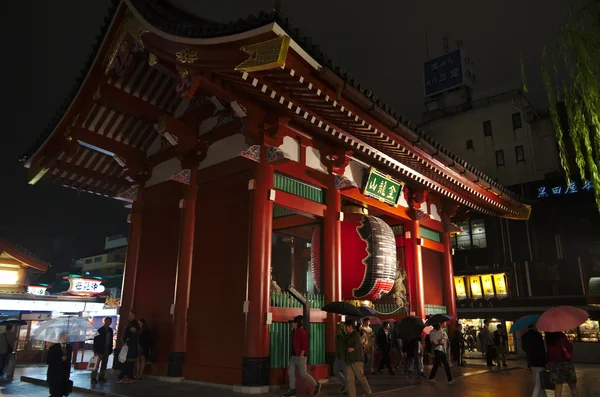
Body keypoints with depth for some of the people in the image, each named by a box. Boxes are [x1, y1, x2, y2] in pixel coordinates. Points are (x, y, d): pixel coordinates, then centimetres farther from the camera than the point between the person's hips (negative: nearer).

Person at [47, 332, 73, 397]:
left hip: (64, 375, 4)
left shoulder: (69, 348, 2)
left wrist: (68, 373, 11)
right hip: (54, 375, -4)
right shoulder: (53, 348, -10)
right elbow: (48, 361, -13)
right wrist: (61, 359, -21)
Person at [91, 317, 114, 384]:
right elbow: (96, 340, -10)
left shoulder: (110, 330, 9)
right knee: (97, 364, -6)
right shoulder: (100, 330, -8)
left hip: (107, 349, 6)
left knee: (104, 364, 9)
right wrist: (95, 351, -14)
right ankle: (93, 378, -2)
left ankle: (101, 377, 16)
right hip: (100, 349, -6)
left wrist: (110, 350, 8)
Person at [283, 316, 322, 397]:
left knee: (303, 373, -3)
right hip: (294, 356, 9)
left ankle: (316, 385, 16)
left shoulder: (302, 332, -16)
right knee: (290, 372, 3)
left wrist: (301, 356, -19)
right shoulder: (294, 331, 10)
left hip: (301, 356, -9)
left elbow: (305, 345, -18)